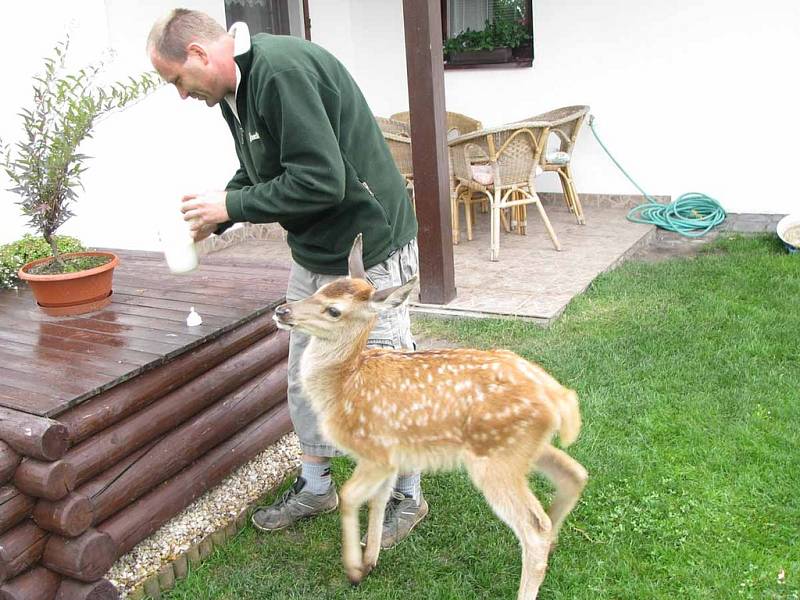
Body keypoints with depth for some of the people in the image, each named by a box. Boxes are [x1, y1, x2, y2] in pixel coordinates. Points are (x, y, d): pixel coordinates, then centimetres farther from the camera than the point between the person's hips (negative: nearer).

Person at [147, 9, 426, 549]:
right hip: (313, 256, 10)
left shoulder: (281, 69, -24)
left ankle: (407, 496, 25)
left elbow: (320, 180, -29)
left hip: (368, 253, -9)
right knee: (305, 377, 17)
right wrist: (213, 215, 4)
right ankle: (316, 486, 36)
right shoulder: (236, 88, 7)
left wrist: (230, 207, -18)